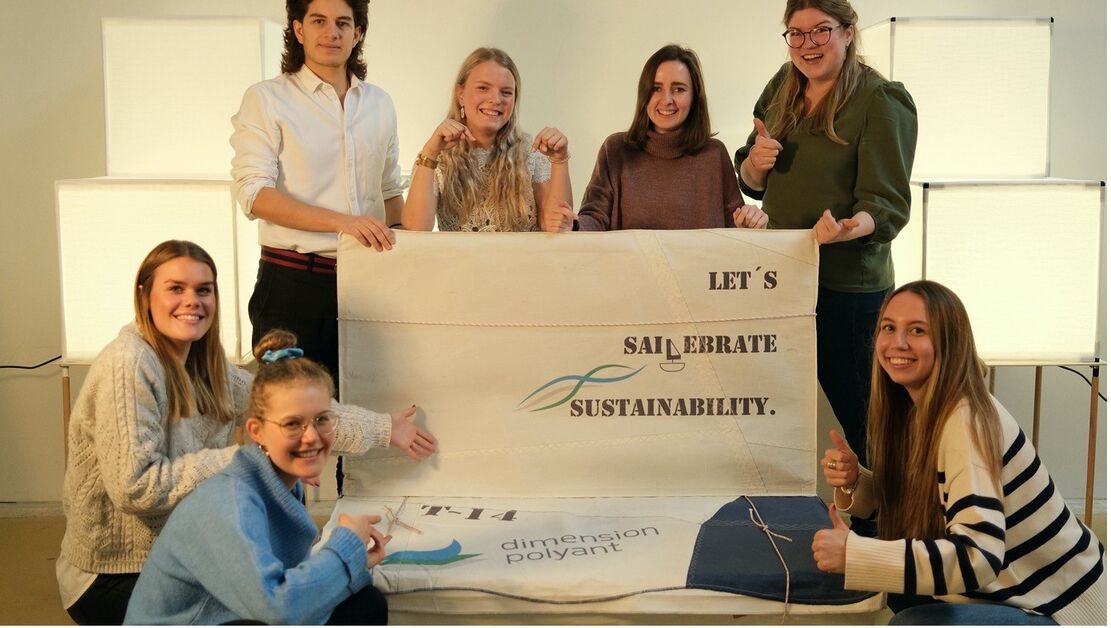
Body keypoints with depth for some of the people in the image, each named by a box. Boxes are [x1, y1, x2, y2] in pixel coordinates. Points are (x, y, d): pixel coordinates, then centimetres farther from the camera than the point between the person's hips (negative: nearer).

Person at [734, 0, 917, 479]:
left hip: (848, 287, -6)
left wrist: (846, 228, -37)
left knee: (854, 421, -1)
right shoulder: (782, 89, 9)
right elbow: (752, 184, 17)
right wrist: (755, 161, -7)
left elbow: (888, 204, -16)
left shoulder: (882, 102, -10)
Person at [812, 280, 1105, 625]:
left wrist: (853, 553, -37)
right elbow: (895, 504, 8)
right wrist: (853, 482, -12)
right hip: (1006, 587, 8)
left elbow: (978, 558, -34)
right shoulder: (916, 409, -1)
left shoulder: (968, 420, -26)